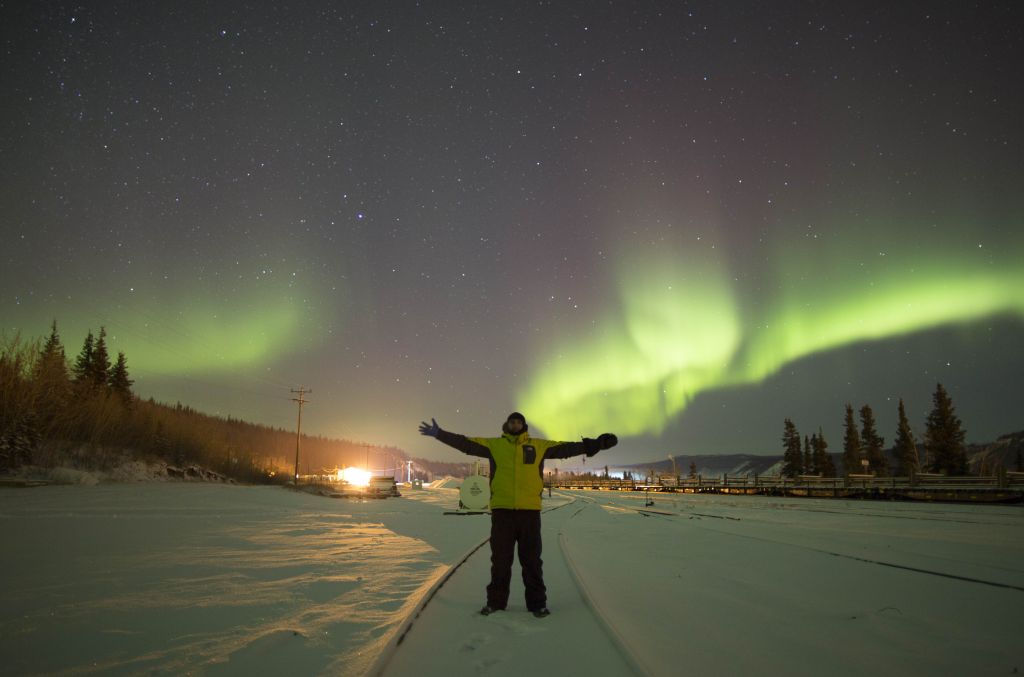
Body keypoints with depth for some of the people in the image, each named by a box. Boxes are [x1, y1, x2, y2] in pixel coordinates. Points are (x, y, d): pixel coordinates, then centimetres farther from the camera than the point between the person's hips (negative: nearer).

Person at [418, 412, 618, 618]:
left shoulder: (539, 446, 10)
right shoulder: (494, 445, 8)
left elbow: (565, 448, 8)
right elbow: (466, 443, 3)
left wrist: (595, 444, 2)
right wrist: (439, 434, -4)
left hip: (530, 511, 0)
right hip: (502, 510, 0)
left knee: (531, 559, 7)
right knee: (500, 559, 8)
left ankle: (537, 603, 17)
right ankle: (496, 601, 20)